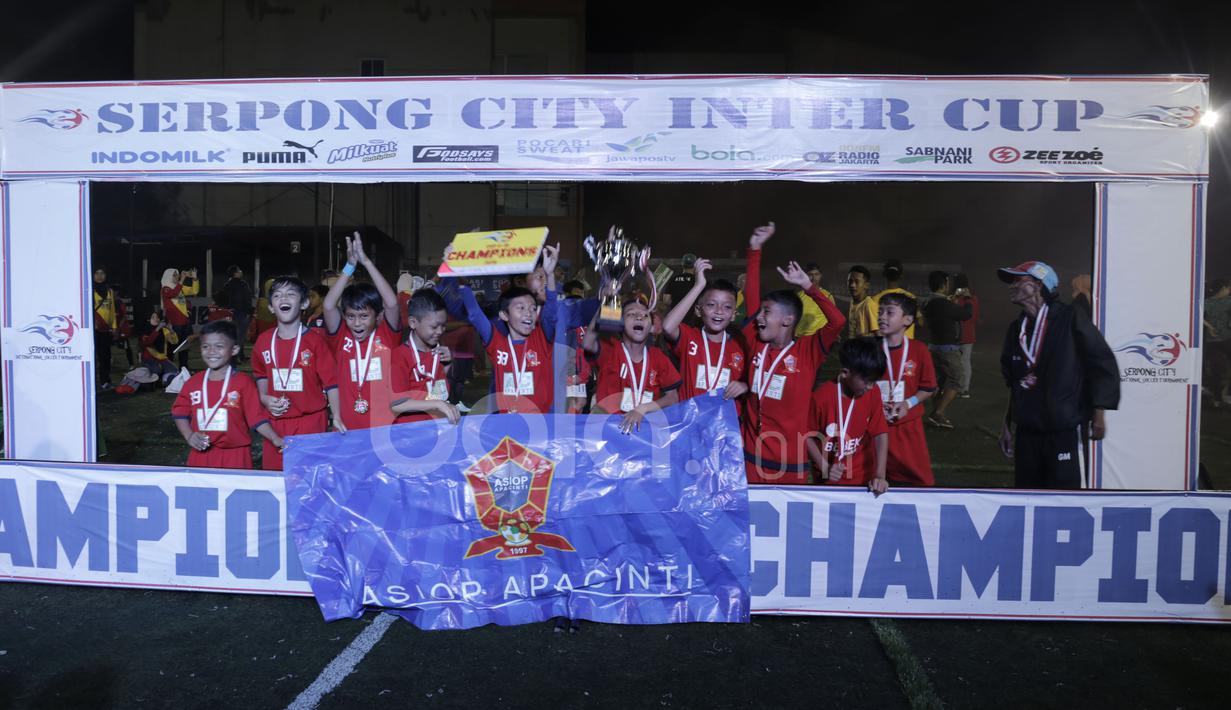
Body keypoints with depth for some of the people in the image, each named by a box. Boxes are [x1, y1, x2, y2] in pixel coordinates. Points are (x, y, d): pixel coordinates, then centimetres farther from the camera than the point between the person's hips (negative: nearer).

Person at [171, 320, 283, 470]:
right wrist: (189, 436, -2)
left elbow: (257, 418, -7)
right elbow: (180, 413, 15)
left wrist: (276, 440, -19)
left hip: (235, 456, -3)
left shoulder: (243, 382, -6)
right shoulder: (193, 383, 6)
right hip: (201, 454, 3)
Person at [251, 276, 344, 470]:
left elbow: (331, 381, -9)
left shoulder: (315, 340, -9)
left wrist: (336, 418, -17)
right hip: (276, 421, 4)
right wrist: (264, 399, 4)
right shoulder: (263, 341, 4)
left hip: (311, 422, -4)